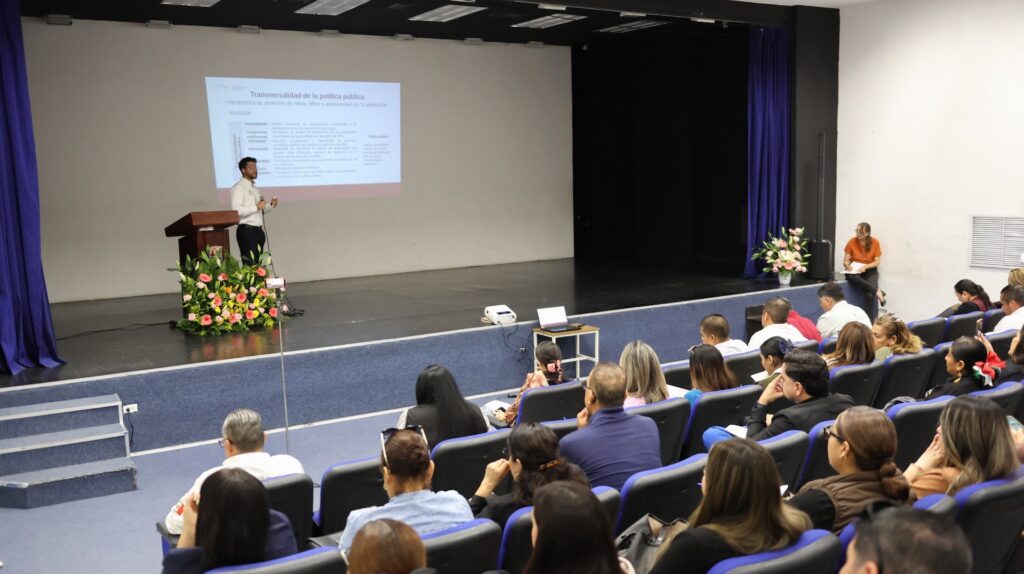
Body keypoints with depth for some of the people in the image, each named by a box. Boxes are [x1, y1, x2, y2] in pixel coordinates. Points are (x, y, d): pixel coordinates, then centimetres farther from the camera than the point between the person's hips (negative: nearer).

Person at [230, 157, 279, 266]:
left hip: (258, 230, 9)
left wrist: (270, 205, 8)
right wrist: (256, 207, -20)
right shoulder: (238, 188, -7)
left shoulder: (254, 188, 20)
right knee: (249, 265, -12)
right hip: (247, 231, -9)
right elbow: (236, 210, -20)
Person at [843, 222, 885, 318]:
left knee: (870, 294, -28)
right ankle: (877, 292, -31)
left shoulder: (875, 242, -3)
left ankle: (869, 322, -21)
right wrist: (847, 265, -25)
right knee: (850, 277, -38)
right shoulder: (852, 241, -3)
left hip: (870, 270, -1)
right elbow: (845, 261, -2)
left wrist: (865, 266, -22)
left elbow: (877, 262, -4)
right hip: (854, 270, 1)